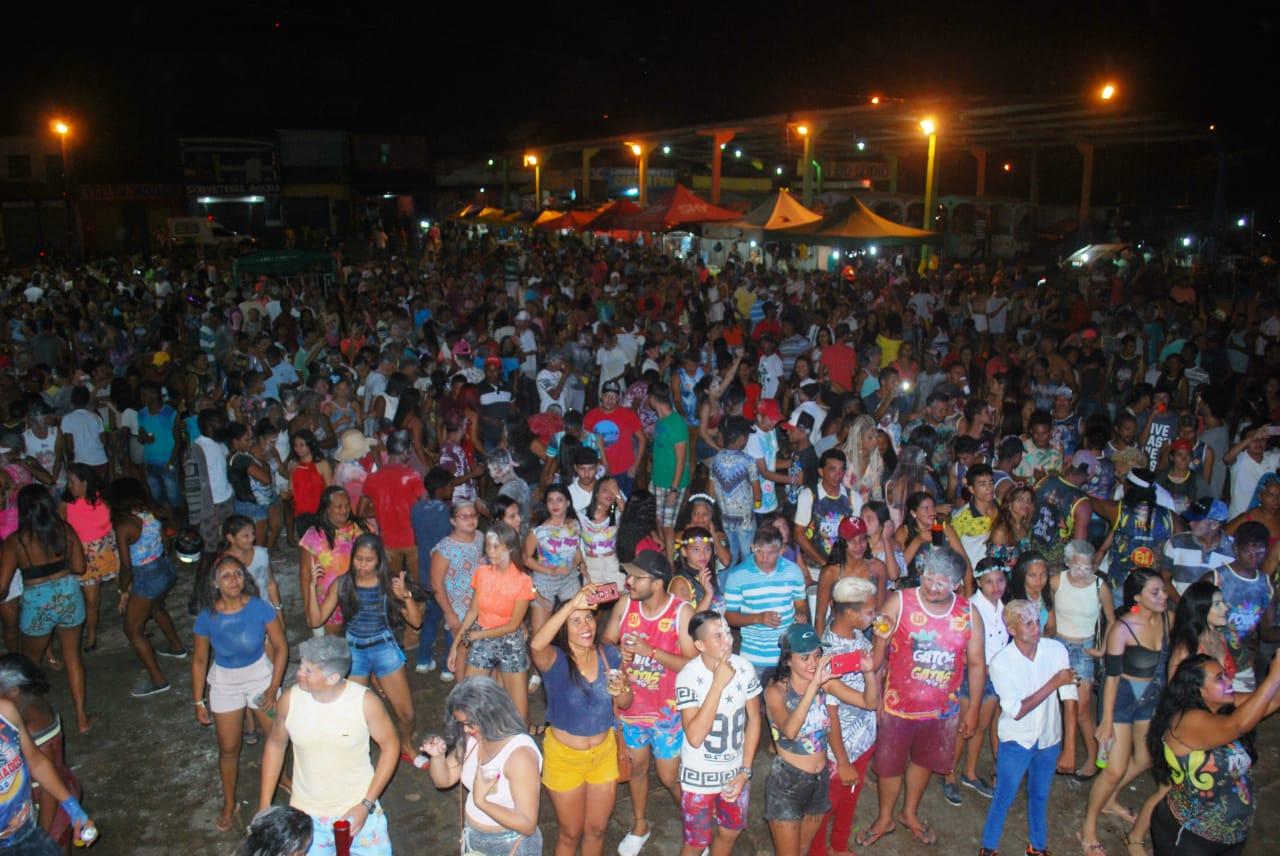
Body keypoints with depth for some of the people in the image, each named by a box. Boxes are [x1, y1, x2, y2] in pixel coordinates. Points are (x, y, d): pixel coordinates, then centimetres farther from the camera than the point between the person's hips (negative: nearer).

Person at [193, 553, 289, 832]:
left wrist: (273, 689, -14)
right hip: (224, 683, 0)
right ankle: (229, 805, 33)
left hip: (260, 675, 0)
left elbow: (281, 647, -13)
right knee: (228, 748, 10)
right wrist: (199, 702, -1)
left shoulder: (260, 608, -23)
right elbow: (199, 661, -5)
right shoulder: (207, 618, -19)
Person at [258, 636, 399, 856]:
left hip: (357, 809, -2)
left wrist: (366, 804, -14)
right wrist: (264, 804, 2)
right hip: (305, 814, 2)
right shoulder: (289, 700, -15)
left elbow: (390, 747, -10)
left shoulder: (365, 702, -22)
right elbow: (275, 745, 2)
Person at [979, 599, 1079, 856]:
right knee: (1003, 798, 10)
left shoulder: (1057, 650, -15)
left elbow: (1069, 697, -11)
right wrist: (1054, 683, -25)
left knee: (1040, 796, 22)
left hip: (1050, 739, 3)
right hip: (1016, 741, -3)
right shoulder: (1001, 662, -22)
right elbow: (1017, 711, -23)